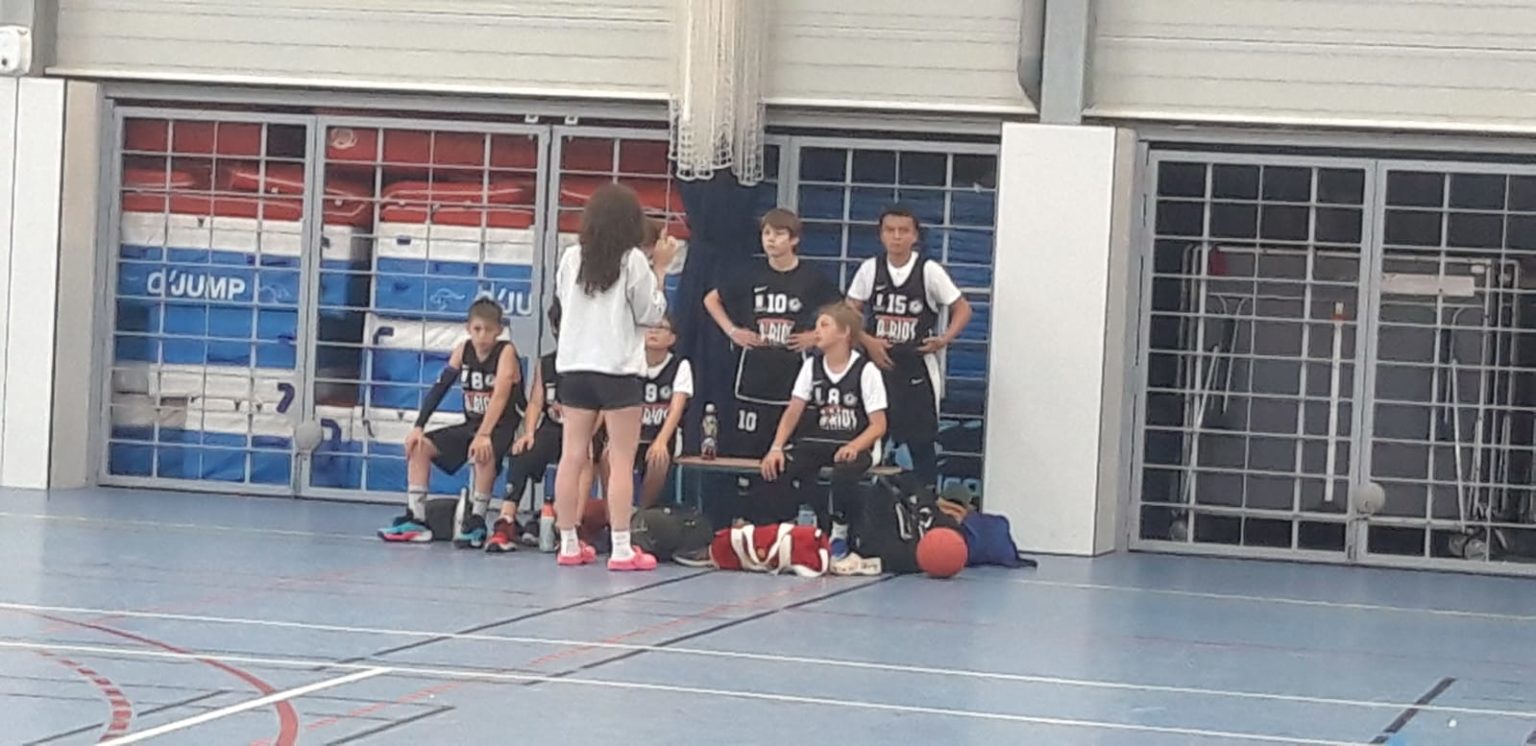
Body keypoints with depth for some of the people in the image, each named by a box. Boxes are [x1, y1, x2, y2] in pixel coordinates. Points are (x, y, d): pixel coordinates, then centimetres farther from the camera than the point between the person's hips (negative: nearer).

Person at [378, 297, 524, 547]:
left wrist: (483, 436, -39)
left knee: (484, 454, -38)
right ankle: (415, 519, -5)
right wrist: (418, 427, -10)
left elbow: (500, 396, -28)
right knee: (419, 446, -4)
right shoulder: (463, 351, 1)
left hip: (504, 427, -7)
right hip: (471, 424, 7)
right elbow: (439, 389, 0)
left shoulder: (506, 351, -16)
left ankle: (476, 522, -25)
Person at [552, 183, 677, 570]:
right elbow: (650, 314, -2)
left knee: (572, 456, 7)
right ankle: (621, 548, -3)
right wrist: (660, 269, 6)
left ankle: (569, 543, 10)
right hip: (618, 368, -5)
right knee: (621, 461, -2)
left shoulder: (571, 258, 4)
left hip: (574, 366, 5)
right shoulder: (634, 262, -7)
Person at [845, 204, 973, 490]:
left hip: (917, 370, -2)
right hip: (877, 364, 2)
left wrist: (944, 339, -15)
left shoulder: (929, 270, -6)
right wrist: (868, 341, -9)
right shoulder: (870, 269, 1)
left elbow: (962, 309, 0)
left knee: (921, 442, 1)